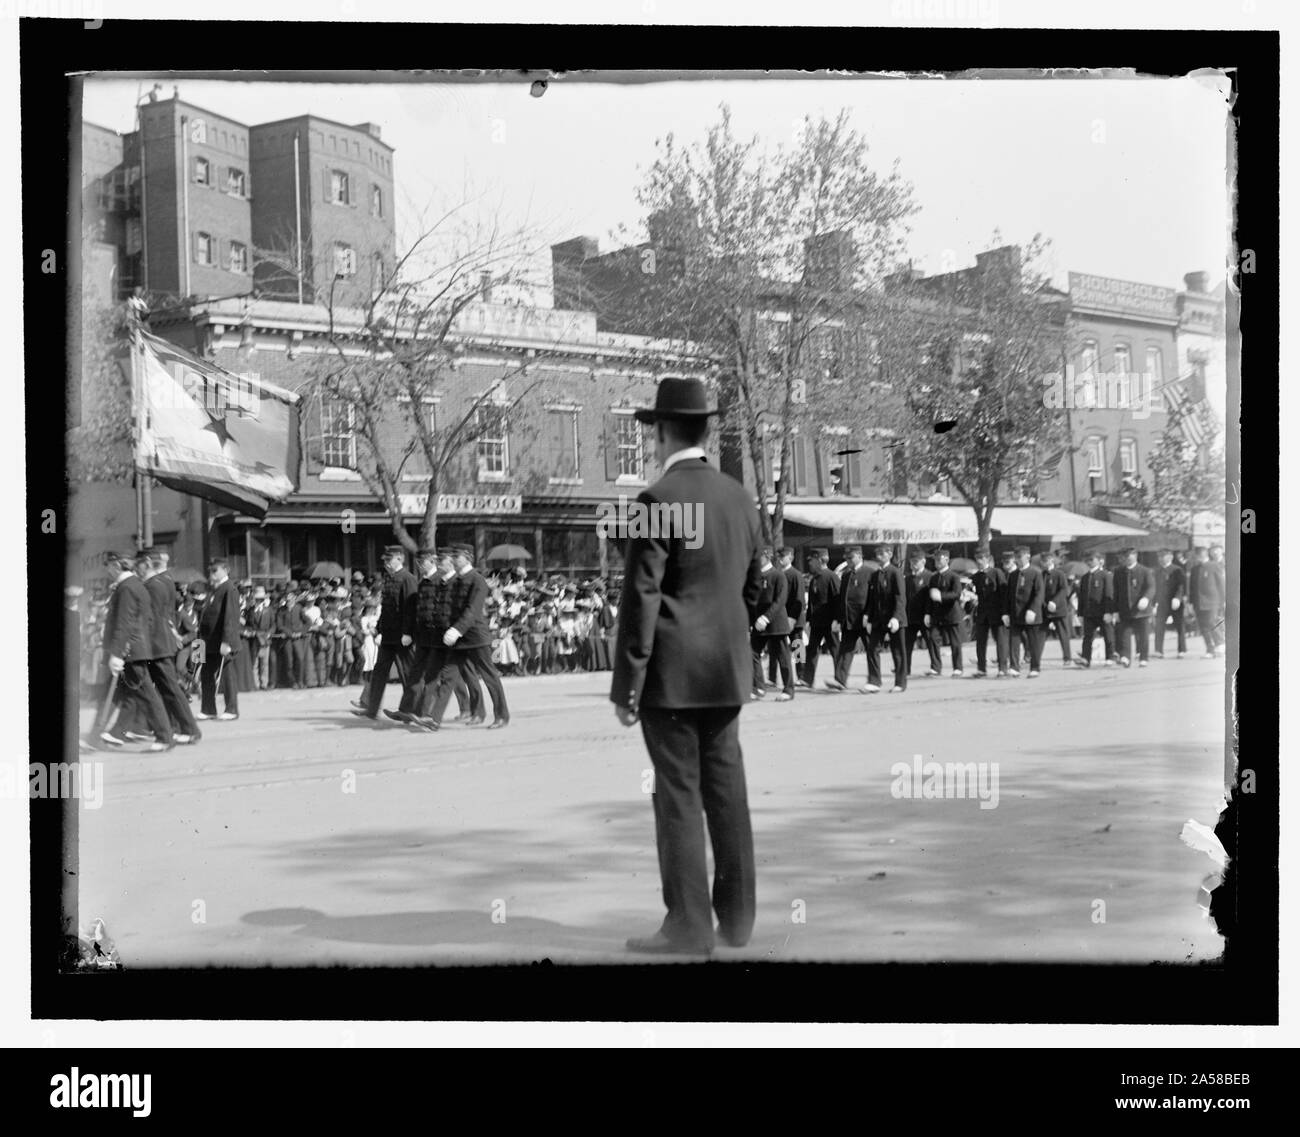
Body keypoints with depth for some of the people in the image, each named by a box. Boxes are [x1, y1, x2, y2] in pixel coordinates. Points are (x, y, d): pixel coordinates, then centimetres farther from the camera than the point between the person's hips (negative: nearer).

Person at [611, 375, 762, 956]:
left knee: (678, 795, -1)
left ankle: (689, 926, 3)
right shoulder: (739, 496, 8)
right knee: (726, 788, 12)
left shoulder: (658, 501, -14)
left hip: (672, 671, -7)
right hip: (729, 669, 7)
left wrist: (625, 685, -12)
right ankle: (735, 916, 19)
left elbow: (641, 598, -16)